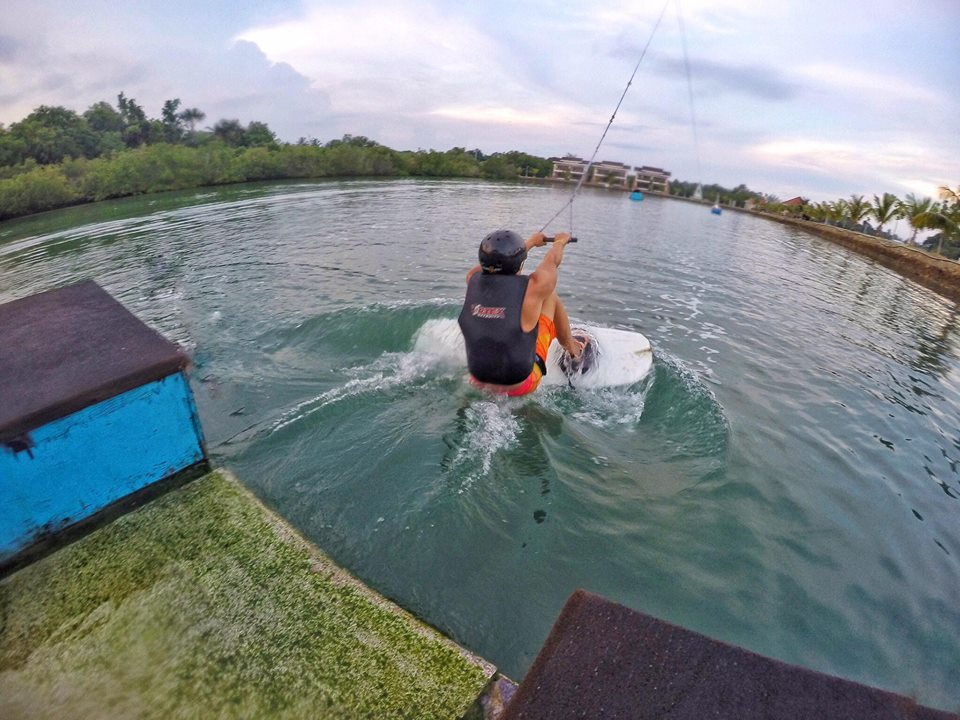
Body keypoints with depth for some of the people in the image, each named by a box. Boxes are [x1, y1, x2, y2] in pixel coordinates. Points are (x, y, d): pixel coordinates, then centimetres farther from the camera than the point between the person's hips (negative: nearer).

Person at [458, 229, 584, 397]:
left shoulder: (473, 280, -11)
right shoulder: (533, 288, -22)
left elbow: (499, 259, 11)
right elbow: (552, 260, 3)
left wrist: (531, 242, 30)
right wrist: (560, 241, 27)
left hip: (479, 382, 4)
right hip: (522, 386, -3)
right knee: (549, 296, 10)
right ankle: (570, 347, 35)